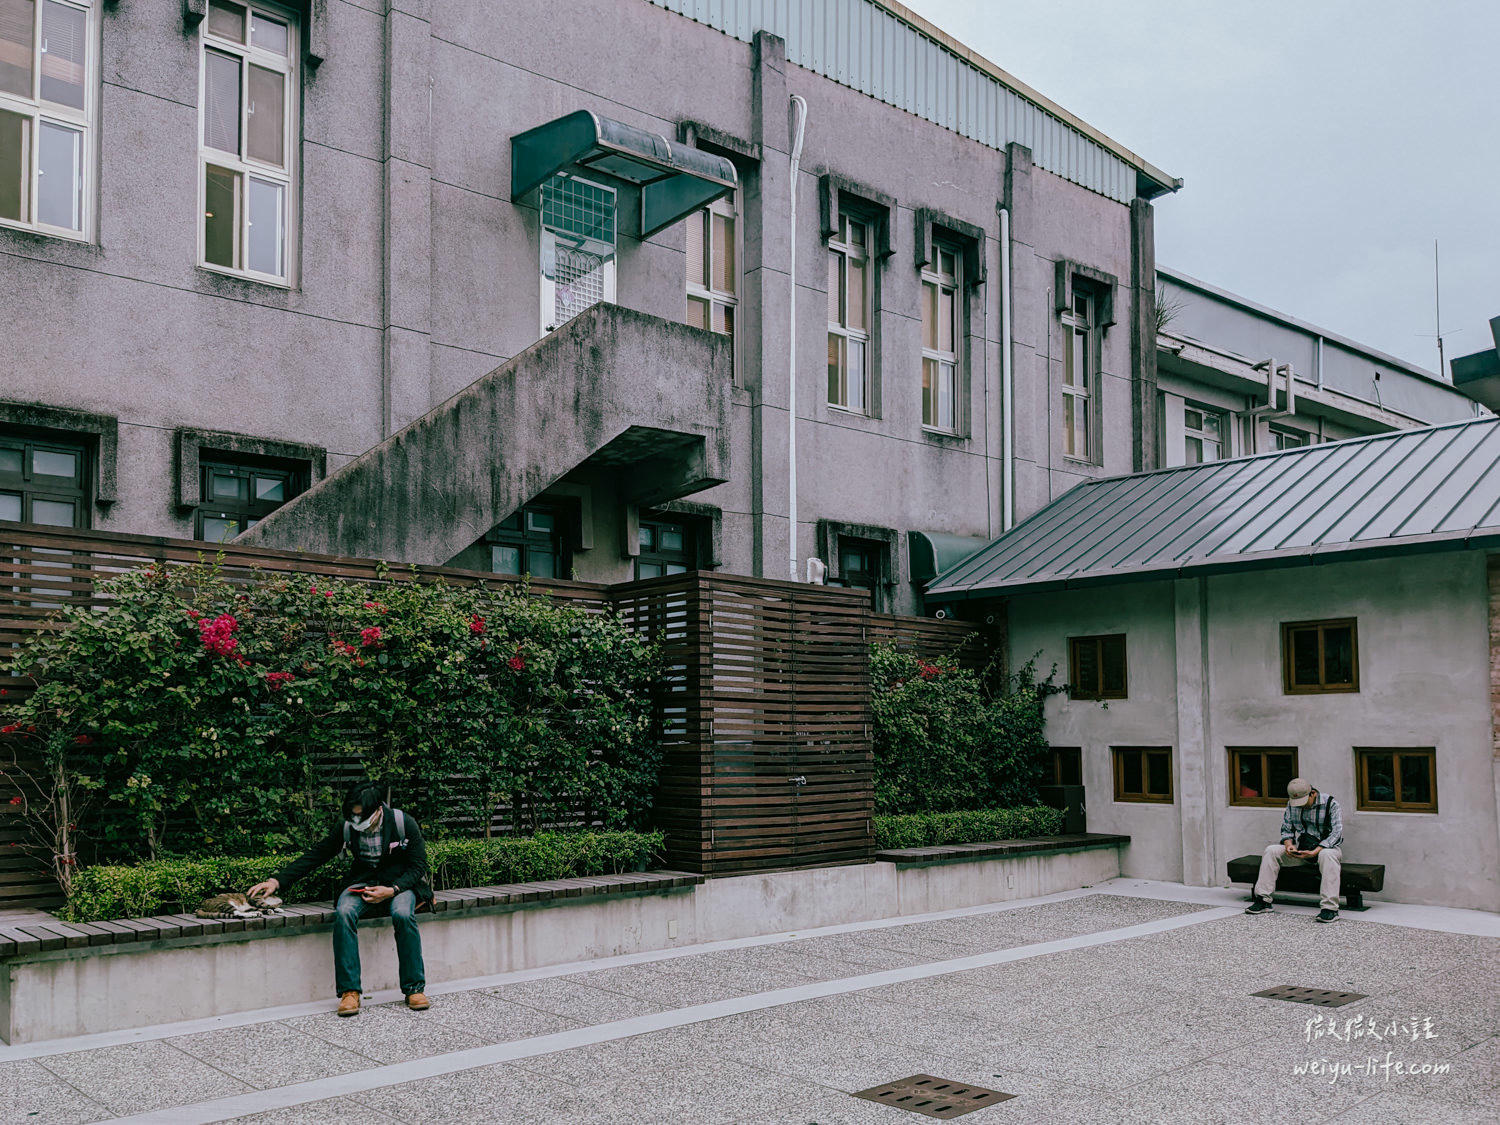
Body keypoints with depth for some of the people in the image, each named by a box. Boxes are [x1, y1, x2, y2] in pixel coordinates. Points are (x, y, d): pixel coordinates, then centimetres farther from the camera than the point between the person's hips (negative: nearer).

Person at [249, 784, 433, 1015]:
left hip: (398, 884, -2)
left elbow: (418, 866, -7)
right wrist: (277, 880, -9)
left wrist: (392, 890, -22)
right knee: (344, 913, -32)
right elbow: (315, 856, 1)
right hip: (362, 884, 2)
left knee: (403, 915, -36)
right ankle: (349, 991, -28)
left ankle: (414, 988, -23)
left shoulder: (404, 824, -12)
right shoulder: (347, 828, -4)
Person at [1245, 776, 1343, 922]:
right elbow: (1286, 829, 10)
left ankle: (1330, 908, -44)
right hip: (1301, 848, 5)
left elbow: (1336, 833, -19)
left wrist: (1315, 851, -31)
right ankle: (1263, 900, -15)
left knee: (1327, 855, -40)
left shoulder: (1330, 804, -12)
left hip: (1326, 846, -5)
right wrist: (1289, 844, -14)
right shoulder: (1291, 804, 3)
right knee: (1271, 851, -14)